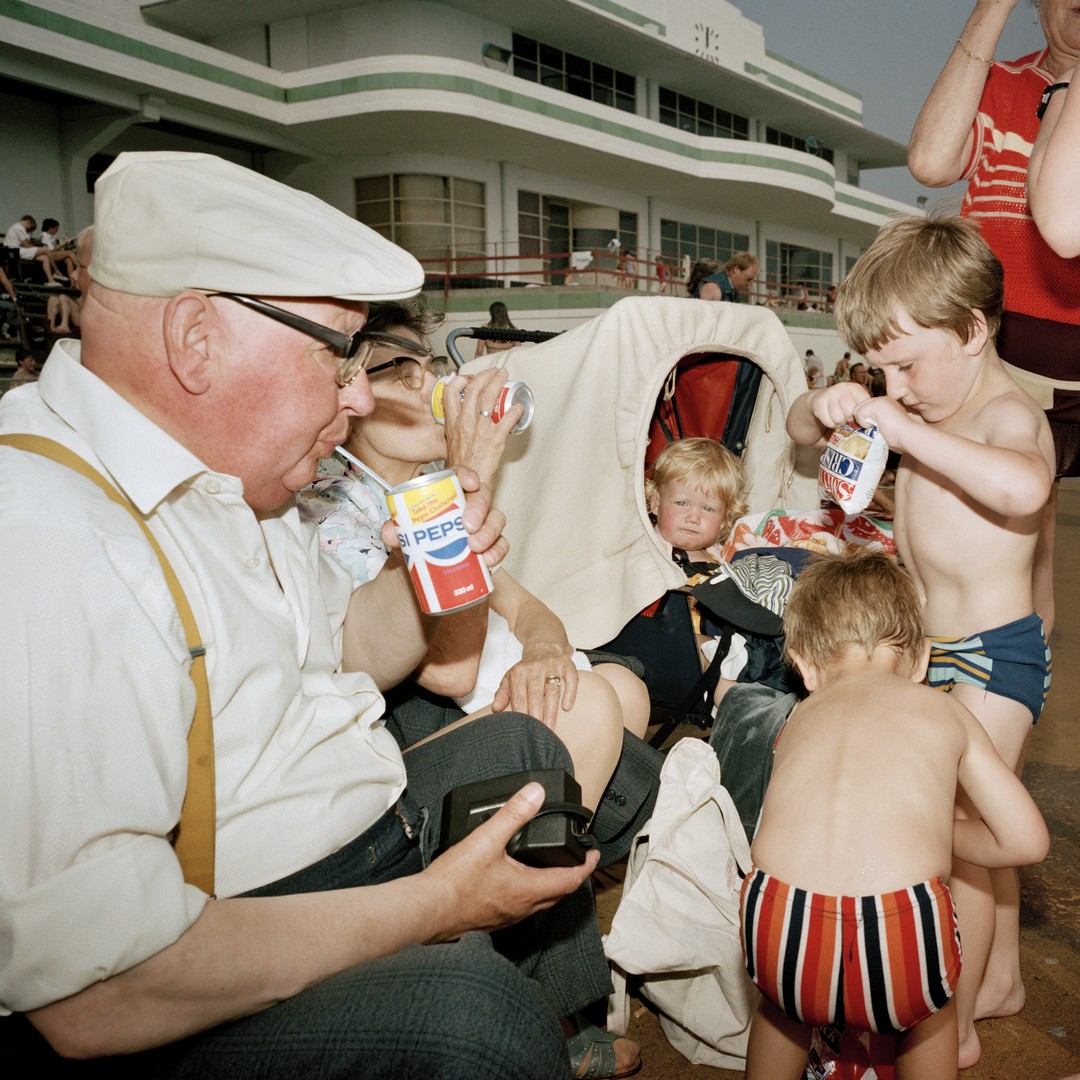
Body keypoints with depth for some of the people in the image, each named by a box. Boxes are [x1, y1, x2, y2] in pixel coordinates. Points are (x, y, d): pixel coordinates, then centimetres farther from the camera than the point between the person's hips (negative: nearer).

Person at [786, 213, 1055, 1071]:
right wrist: (828, 406, -10)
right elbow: (799, 429, 13)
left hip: (996, 653, -9)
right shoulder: (929, 409, 6)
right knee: (983, 825, 21)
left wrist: (909, 433, -38)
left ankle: (954, 1030, 12)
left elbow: (1022, 488, -44)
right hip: (931, 648, 9)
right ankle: (1002, 977, 40)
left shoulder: (1008, 414, -18)